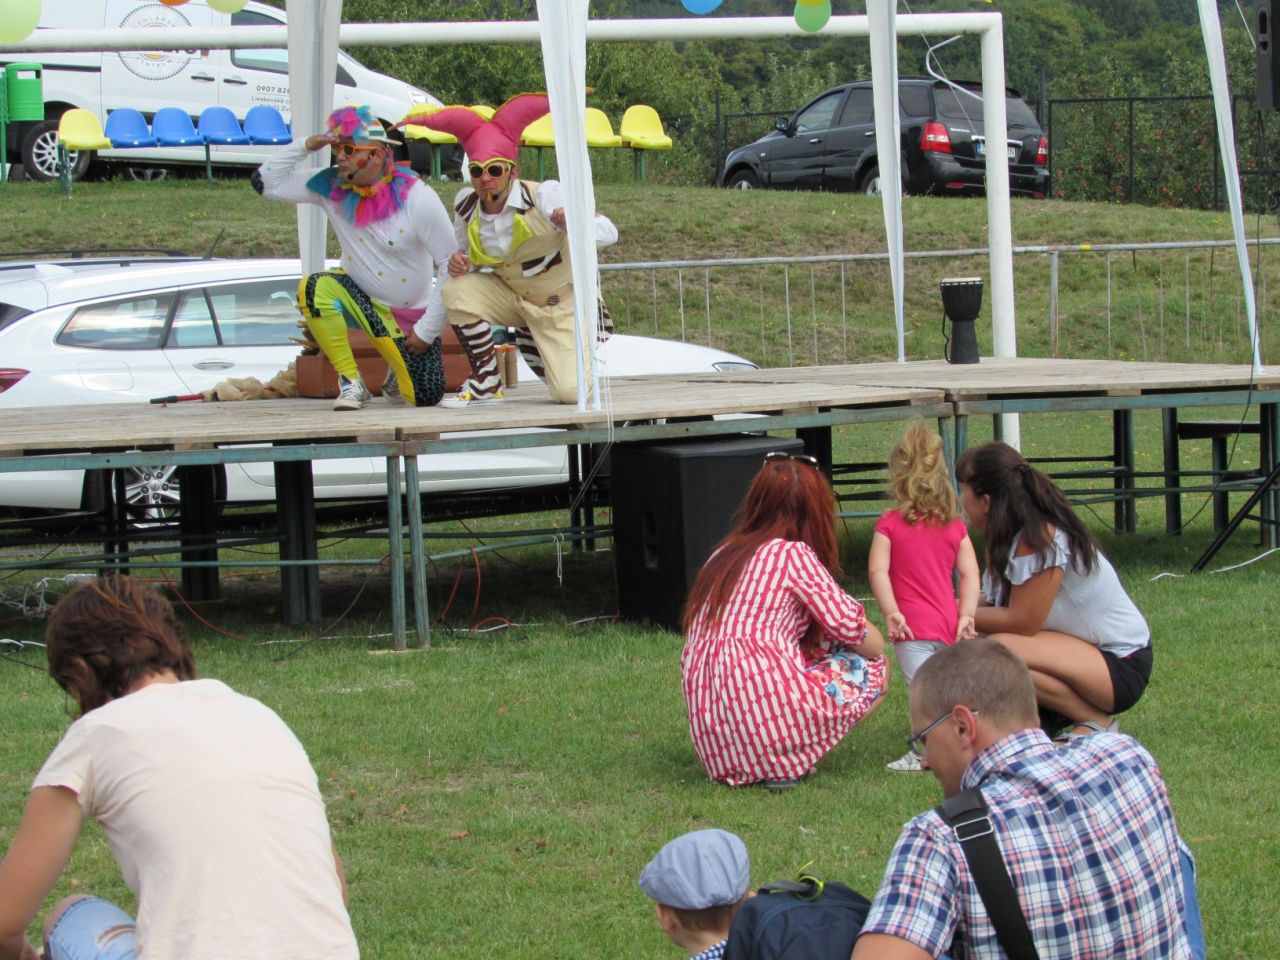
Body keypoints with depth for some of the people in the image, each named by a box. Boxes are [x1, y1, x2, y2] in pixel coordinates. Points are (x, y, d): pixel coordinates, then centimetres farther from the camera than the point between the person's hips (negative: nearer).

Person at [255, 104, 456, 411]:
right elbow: (266, 182, -8)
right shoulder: (330, 187, -9)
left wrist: (428, 330, -16)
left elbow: (451, 266, -17)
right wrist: (304, 146, -21)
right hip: (361, 298, 2)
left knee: (425, 398, -12)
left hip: (412, 314, -2)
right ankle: (351, 382, -15)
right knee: (314, 287, -30)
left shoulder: (417, 198, -20)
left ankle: (398, 374, 28)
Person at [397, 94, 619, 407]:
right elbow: (463, 249, 6)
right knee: (458, 290, -25)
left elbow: (609, 232, -28)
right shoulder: (466, 205, -12)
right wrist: (457, 261, -20)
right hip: (510, 296, 3)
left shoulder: (544, 196, -26)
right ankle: (485, 384, -9)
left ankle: (528, 340, 18)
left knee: (571, 393, -16)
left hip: (562, 302, -3)